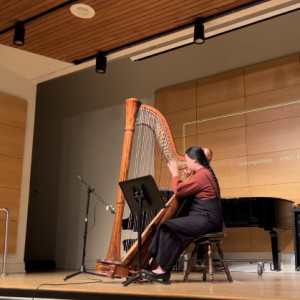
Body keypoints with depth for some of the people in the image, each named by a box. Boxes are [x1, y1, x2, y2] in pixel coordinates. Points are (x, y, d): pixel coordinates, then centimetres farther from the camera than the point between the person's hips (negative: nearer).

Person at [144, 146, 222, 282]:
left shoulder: (202, 175, -15)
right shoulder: (204, 173, 19)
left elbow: (178, 191, -17)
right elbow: (187, 192, 27)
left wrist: (175, 173, -2)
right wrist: (188, 178, 16)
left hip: (206, 221, -10)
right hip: (204, 220, 10)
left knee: (167, 227, -17)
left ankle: (163, 269, -13)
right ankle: (165, 270, -13)